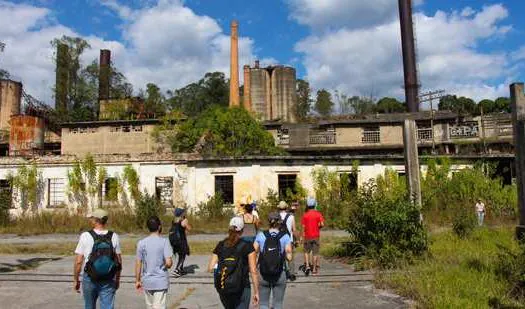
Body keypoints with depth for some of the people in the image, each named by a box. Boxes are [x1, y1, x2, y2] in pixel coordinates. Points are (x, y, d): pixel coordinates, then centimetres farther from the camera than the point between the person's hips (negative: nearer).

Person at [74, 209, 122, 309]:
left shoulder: (85, 236, -10)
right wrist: (117, 279, 14)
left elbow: (78, 261, -8)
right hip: (108, 281, 1)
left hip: (90, 279, 0)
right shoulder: (114, 237, -4)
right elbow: (119, 261, 1)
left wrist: (76, 280, 6)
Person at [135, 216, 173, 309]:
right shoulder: (164, 241, -11)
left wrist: (137, 280, 11)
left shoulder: (141, 243, -2)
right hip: (161, 281, -4)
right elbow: (169, 262, -17)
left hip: (147, 281, 4)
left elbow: (138, 264, 1)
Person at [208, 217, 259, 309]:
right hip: (241, 288, -4)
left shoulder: (220, 245, 1)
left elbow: (210, 268, -1)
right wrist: (256, 292, -4)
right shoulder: (247, 246, -9)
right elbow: (253, 271, -11)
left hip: (222, 289, 4)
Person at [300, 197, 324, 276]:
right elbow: (322, 224, -12)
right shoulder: (318, 214, -3)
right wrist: (318, 227, 9)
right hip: (316, 236, 0)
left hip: (307, 236, 0)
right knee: (315, 252, 6)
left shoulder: (305, 215, -4)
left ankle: (307, 265, 0)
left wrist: (302, 237, 2)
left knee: (307, 251, 16)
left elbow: (303, 227, -4)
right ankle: (314, 269, 8)